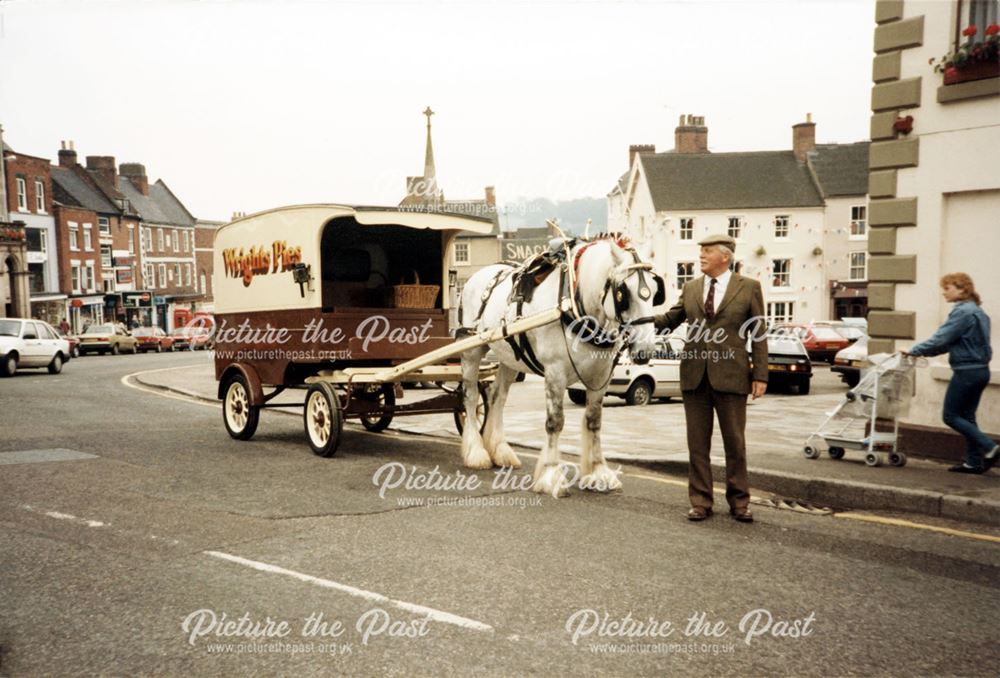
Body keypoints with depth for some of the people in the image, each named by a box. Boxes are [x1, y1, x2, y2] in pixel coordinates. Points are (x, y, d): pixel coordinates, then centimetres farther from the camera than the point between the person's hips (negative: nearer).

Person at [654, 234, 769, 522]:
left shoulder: (749, 287, 1)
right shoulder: (690, 288, 10)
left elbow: (758, 334, 0)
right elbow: (669, 320, 8)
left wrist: (760, 376, -5)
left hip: (730, 376, -3)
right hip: (694, 376, 3)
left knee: (735, 442, 7)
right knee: (697, 442, 7)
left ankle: (739, 502, 22)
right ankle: (701, 502, 18)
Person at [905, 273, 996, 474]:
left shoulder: (963, 312, -15)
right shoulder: (977, 311, 15)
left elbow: (942, 339, -19)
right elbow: (952, 342, 17)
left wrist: (914, 351, -12)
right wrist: (925, 352, 12)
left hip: (966, 371, -9)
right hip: (980, 370, 9)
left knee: (950, 415, -1)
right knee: (966, 416, 12)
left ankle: (988, 447, -5)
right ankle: (974, 461, 14)